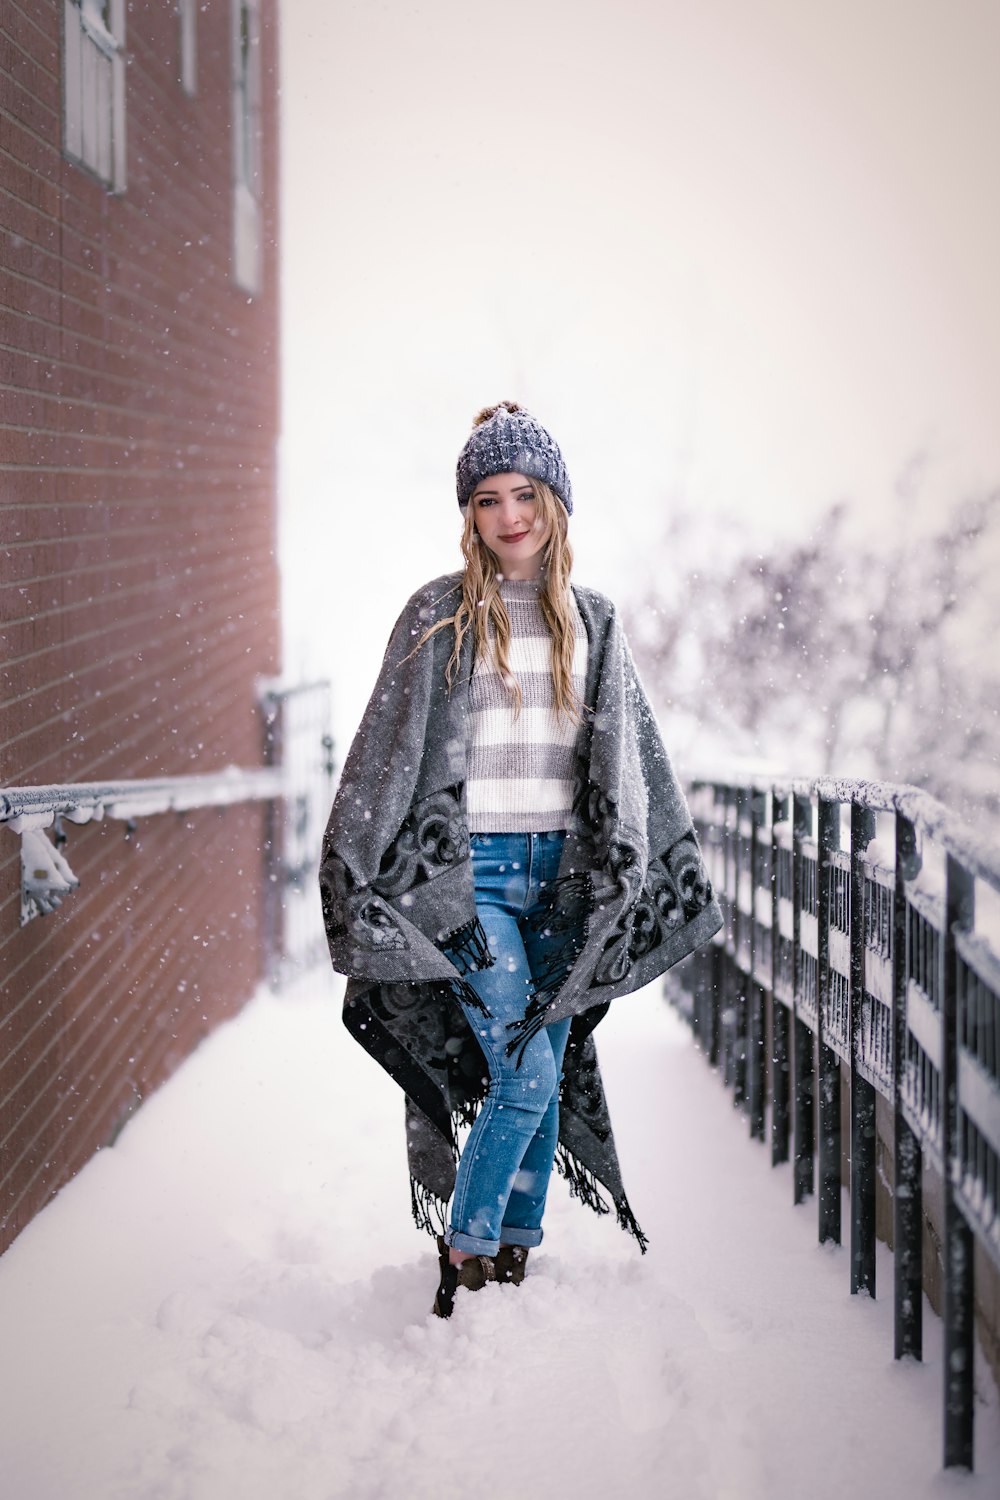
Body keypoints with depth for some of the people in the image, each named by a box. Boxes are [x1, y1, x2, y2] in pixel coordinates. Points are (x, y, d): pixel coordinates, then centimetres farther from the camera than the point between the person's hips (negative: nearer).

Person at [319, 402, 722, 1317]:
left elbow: (631, 760, 16)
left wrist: (625, 872, 10)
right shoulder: (441, 615, -1)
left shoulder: (592, 622, 11)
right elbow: (392, 752, 0)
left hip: (562, 871, 4)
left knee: (550, 1072, 7)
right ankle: (464, 1249, 6)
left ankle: (516, 1250, 20)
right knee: (524, 1076, -11)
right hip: (471, 870, -4)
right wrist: (414, 887, -5)